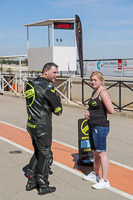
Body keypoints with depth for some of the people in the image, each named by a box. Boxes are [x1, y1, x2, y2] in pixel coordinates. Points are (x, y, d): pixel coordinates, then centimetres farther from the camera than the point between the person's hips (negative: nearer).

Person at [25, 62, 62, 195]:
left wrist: (51, 109, 2)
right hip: (42, 126, -9)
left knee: (38, 153, 21)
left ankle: (31, 182, 28)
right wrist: (58, 110, 8)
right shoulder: (46, 86, -17)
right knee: (45, 155, 4)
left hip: (32, 124, 9)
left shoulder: (31, 84, 11)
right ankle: (43, 186, 16)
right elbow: (57, 107, -15)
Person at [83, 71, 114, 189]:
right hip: (92, 126, 10)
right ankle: (95, 174, 35)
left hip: (101, 126, -10)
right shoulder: (94, 92, 14)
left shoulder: (103, 93, -15)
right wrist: (88, 112, 6)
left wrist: (102, 111, -6)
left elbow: (111, 111, -22)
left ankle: (105, 181, 1)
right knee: (95, 152, 20)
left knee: (101, 152, -6)